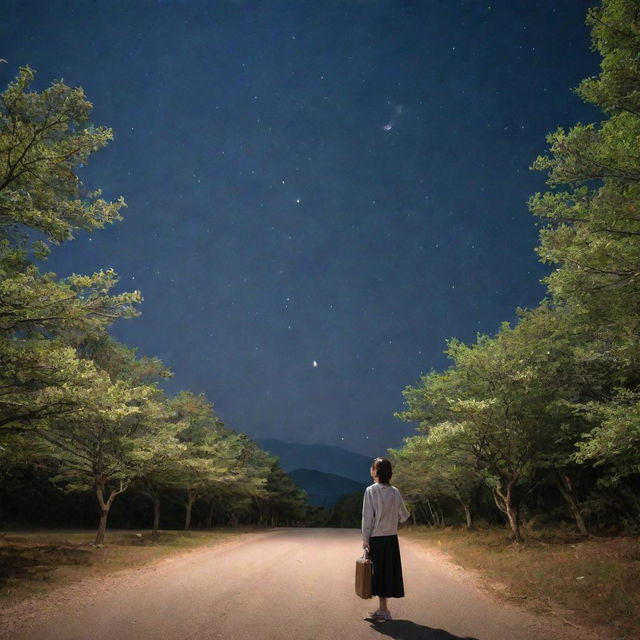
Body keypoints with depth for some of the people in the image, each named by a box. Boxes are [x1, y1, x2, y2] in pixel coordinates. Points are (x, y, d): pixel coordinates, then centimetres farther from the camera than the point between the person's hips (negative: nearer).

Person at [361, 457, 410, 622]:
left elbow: (367, 517, -13)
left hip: (376, 539, -4)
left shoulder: (371, 491, -13)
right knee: (389, 571, 13)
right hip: (392, 539, 4)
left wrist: (365, 539, -7)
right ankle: (382, 609, 22)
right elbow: (404, 516, 5)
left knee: (378, 572, 7)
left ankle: (384, 610, 10)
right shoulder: (395, 492, -1)